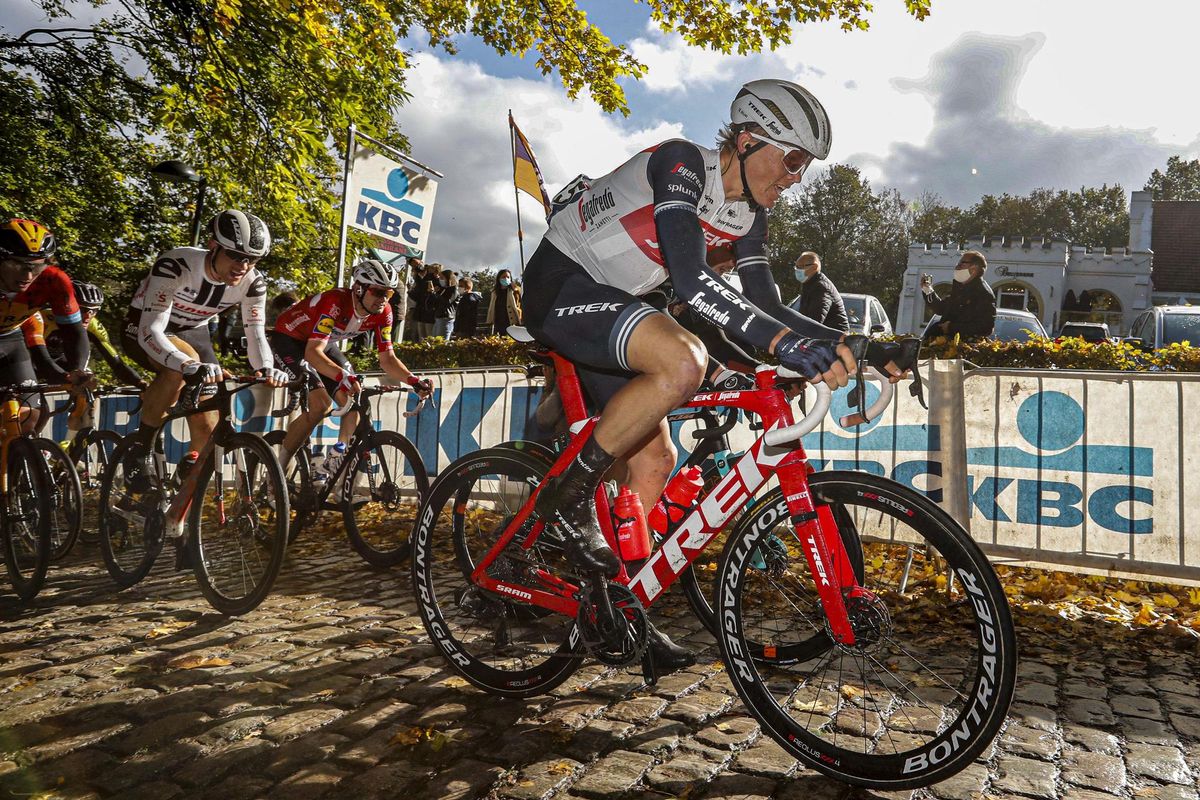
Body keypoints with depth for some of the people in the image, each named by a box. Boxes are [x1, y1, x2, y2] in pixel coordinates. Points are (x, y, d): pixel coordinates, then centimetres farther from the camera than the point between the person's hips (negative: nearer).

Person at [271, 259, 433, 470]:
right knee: (320, 404, -23)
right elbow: (313, 352, -44)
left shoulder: (383, 313, -17)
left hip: (325, 344, 7)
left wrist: (413, 380, -31)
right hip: (288, 339, -7)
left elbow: (387, 359, -14)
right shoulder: (334, 302, -36)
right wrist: (343, 376, -60)